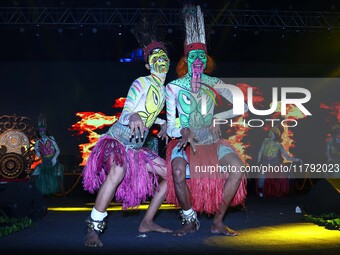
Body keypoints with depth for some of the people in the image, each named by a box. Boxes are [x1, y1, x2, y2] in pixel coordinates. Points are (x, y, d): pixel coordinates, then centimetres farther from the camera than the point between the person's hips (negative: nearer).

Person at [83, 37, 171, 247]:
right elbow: (124, 116, -18)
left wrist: (163, 123, 13)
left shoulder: (164, 91, 12)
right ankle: (93, 229, -28)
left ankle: (147, 222, 14)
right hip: (116, 141, -8)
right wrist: (133, 117, -40)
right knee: (119, 170, -38)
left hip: (137, 149, 8)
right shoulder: (141, 83, -10)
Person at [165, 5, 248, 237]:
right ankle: (190, 220, -5)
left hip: (212, 140, 2)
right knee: (178, 172, -33)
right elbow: (171, 124, 0)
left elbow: (242, 106, 2)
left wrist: (216, 118, -6)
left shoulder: (213, 83, 5)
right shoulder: (173, 87, 0)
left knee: (237, 168, -24)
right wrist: (183, 132, -20)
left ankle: (218, 222, -8)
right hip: (185, 141, -2)